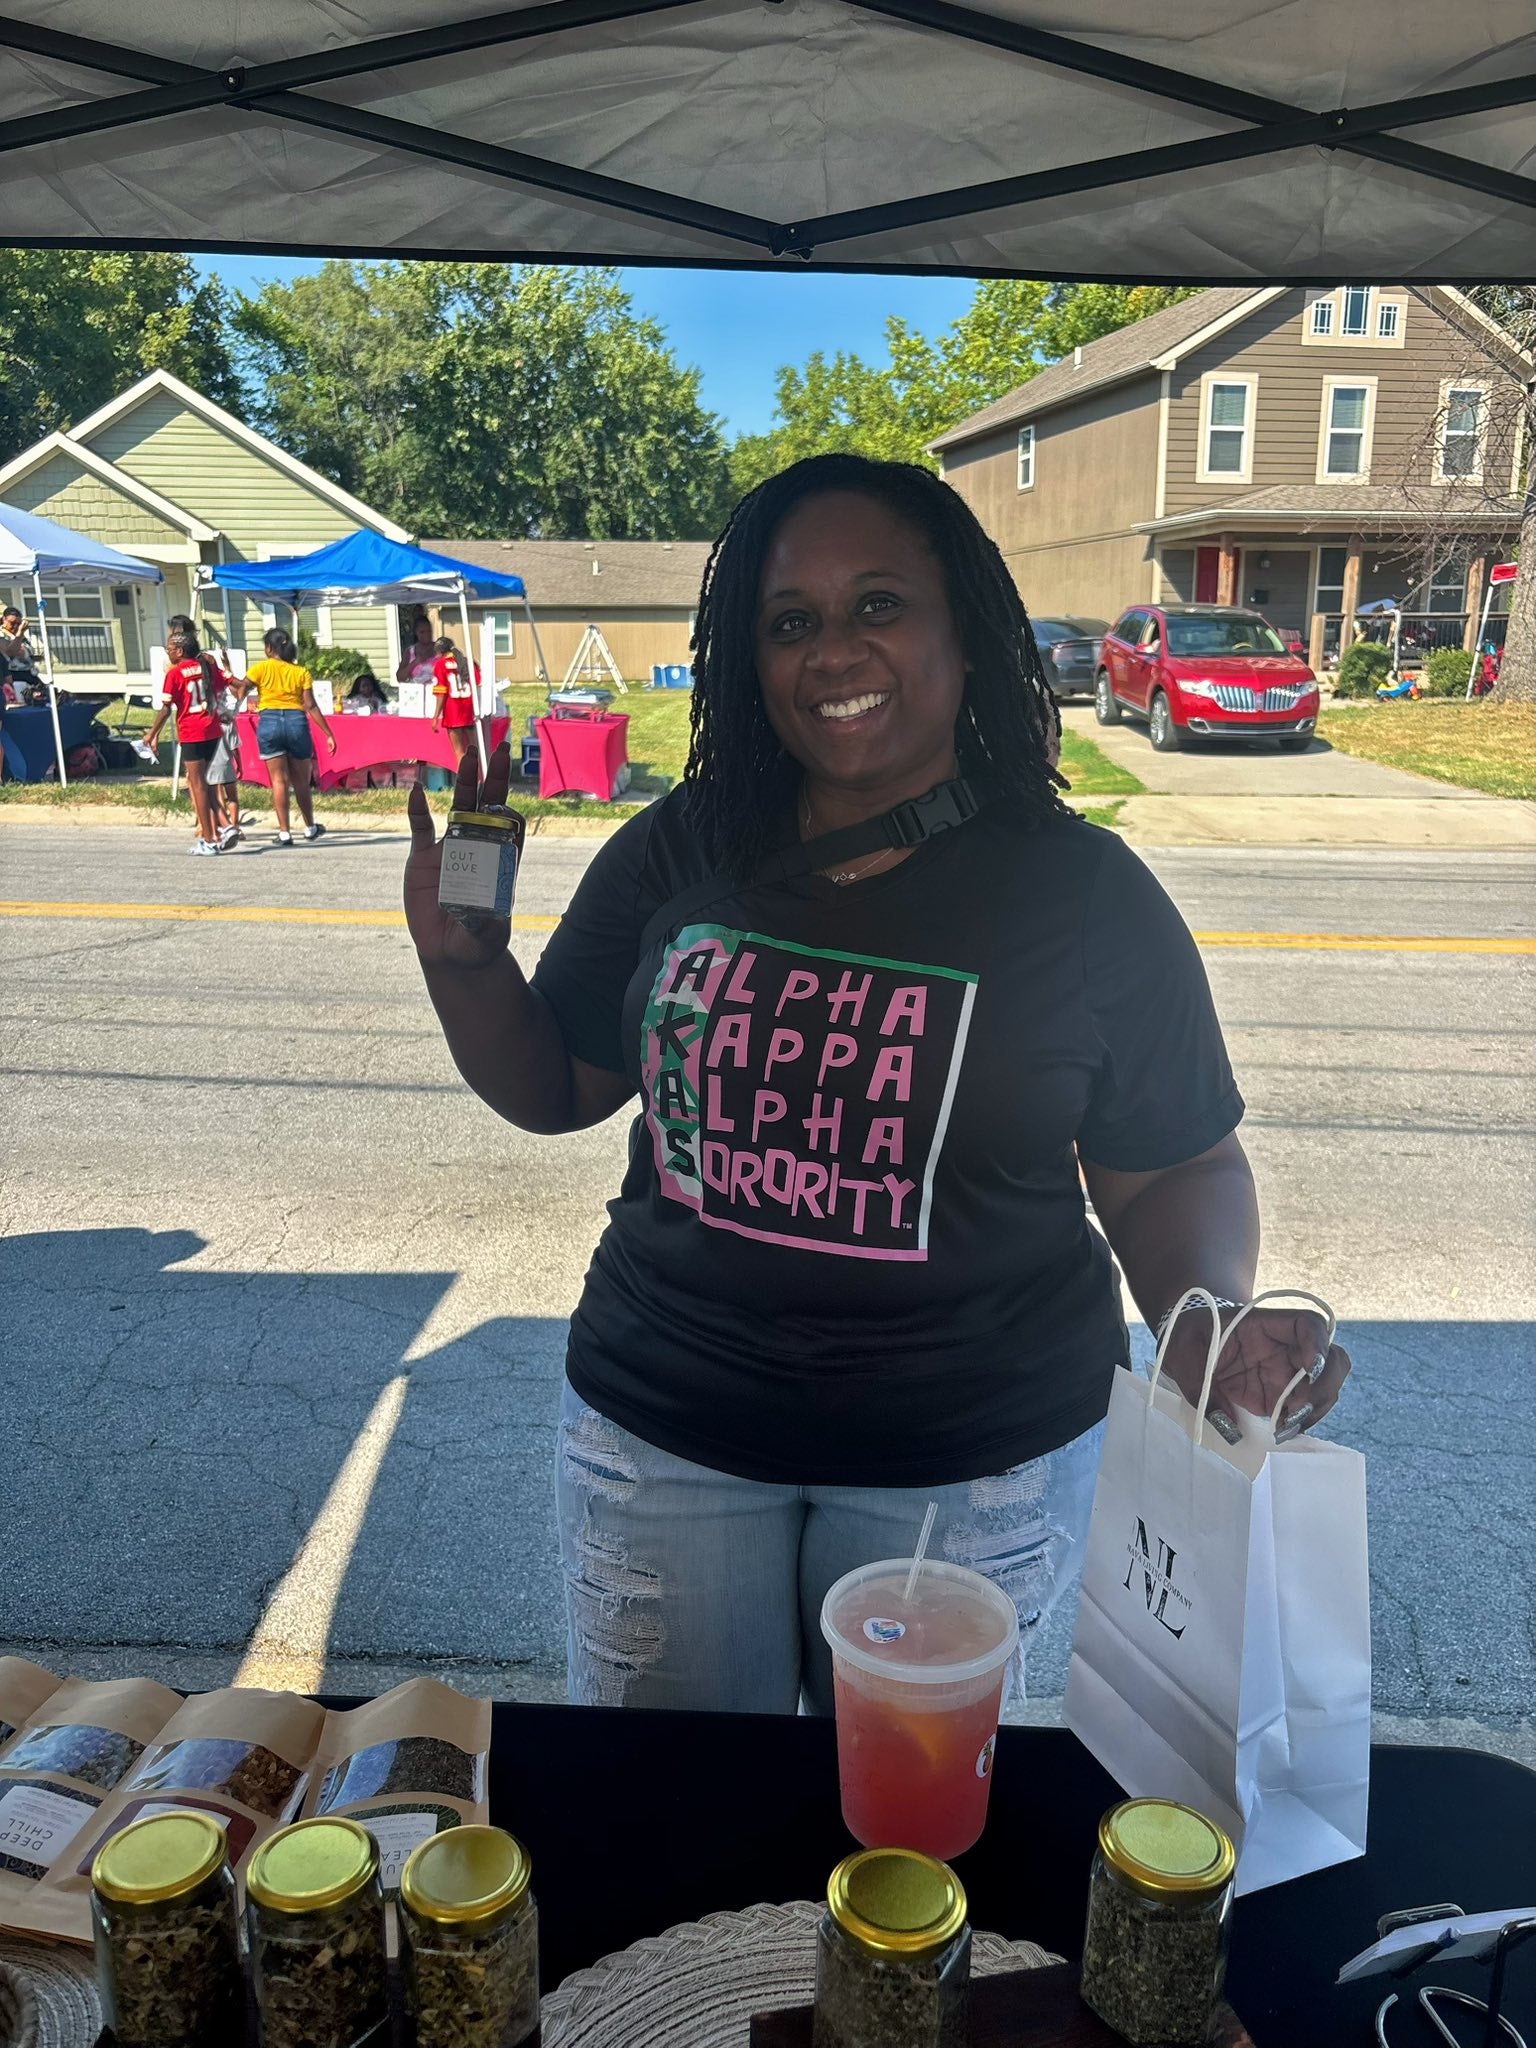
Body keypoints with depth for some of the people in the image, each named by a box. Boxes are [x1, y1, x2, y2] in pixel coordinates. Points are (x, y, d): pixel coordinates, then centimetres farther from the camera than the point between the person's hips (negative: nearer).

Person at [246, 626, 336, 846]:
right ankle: (310, 828, 28)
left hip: (269, 722, -1)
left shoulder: (261, 668, 2)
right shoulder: (302, 672, 7)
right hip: (296, 722, 1)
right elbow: (311, 706, 0)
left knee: (279, 780, 1)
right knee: (301, 781, 13)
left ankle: (284, 833, -2)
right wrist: (329, 734, 1)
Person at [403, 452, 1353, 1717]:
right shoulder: (677, 856, -4)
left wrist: (1210, 1315, -21)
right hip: (664, 1426, 2)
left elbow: (1176, 1168, -3)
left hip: (973, 1461, -1)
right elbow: (553, 1090, 5)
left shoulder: (1081, 891, -10)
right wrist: (460, 961, -12)